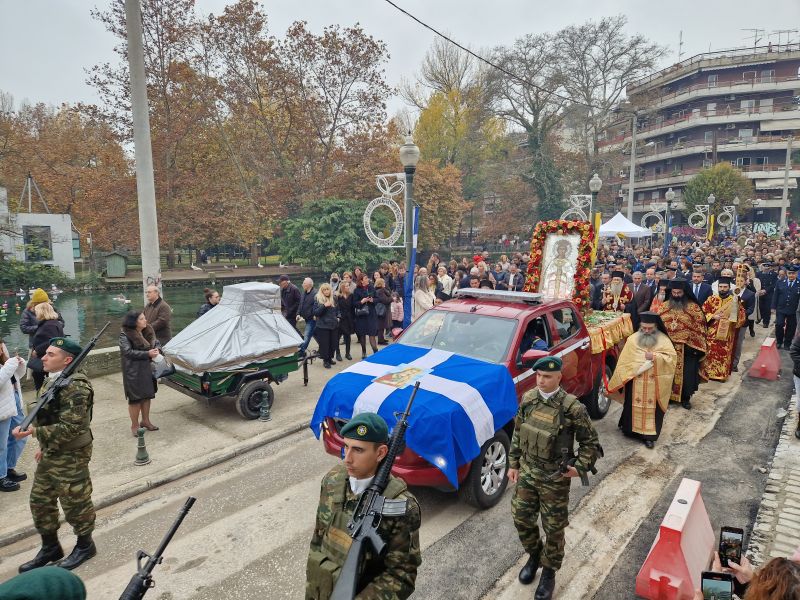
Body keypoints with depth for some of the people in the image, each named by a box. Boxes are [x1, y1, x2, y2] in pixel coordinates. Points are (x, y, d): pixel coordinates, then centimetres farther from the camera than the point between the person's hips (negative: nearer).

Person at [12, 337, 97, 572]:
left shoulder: (75, 387, -26)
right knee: (40, 501, 20)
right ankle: (50, 548, 38)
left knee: (75, 504, 8)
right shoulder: (53, 380, 5)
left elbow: (70, 427, -30)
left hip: (70, 458, -9)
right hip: (50, 455, 9)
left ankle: (85, 545, 30)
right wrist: (45, 445, 19)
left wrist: (33, 431, -31)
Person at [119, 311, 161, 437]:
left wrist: (156, 349, -10)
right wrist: (147, 353, -24)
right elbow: (128, 352, -22)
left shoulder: (148, 331, 4)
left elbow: (156, 343, 13)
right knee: (135, 398, 1)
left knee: (147, 395, 14)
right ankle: (134, 425, 16)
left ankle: (145, 421, 30)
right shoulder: (125, 335, -14)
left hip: (147, 369, 6)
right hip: (133, 371, -6)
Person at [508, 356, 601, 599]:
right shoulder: (528, 399, -5)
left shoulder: (572, 408, -20)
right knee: (521, 517, 15)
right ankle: (534, 554, 43)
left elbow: (591, 442, -8)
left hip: (554, 478, -4)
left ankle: (549, 572, 34)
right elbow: (517, 433, 7)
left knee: (553, 527, 11)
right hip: (526, 471, 4)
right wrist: (513, 464, 8)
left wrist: (580, 467, -19)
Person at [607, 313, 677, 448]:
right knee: (634, 406, 10)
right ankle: (631, 429, 27)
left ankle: (650, 435, 13)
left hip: (654, 383, -1)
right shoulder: (632, 339, 0)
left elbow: (672, 356, -10)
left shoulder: (663, 339, -1)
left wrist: (654, 357, -20)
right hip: (635, 382, 1)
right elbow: (624, 361, 2)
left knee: (652, 408, 4)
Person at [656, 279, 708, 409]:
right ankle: (667, 395, 24)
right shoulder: (664, 306, 5)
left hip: (687, 348, -2)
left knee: (686, 374, 4)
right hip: (667, 347, 2)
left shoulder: (694, 308, -3)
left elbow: (699, 328, -4)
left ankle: (685, 398, 20)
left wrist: (698, 346, -9)